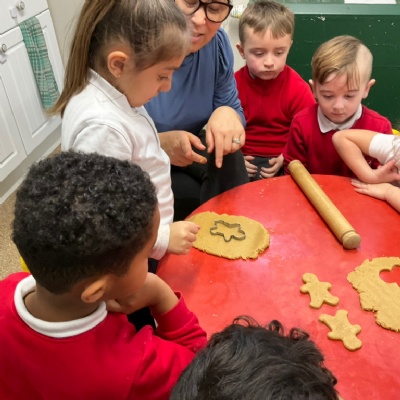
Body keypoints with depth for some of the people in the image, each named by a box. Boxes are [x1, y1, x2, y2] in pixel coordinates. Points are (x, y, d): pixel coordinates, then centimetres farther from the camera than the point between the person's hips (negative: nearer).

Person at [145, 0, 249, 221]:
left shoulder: (218, 43, -9)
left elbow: (233, 110, -1)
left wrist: (227, 113, -25)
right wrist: (159, 143, -37)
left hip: (192, 154, 5)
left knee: (225, 143, -23)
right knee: (215, 204, -23)